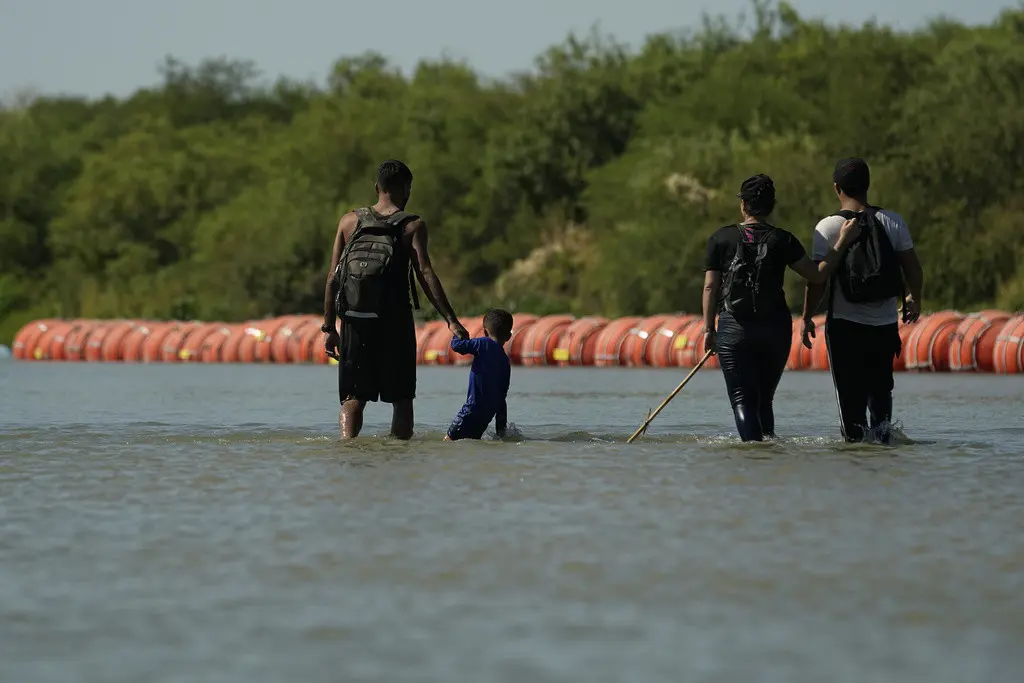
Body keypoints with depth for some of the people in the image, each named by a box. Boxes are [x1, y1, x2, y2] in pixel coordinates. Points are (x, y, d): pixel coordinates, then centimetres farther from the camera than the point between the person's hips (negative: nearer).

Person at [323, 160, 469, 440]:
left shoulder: (350, 221, 7)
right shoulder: (412, 226, -1)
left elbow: (333, 278, 5)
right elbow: (425, 274, -12)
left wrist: (329, 327, 9)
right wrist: (451, 320, -15)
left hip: (355, 322, 2)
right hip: (395, 322, -2)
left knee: (353, 398, 5)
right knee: (401, 399, 11)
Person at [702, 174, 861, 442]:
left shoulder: (721, 238, 0)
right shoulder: (783, 240, 0)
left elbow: (710, 286, -1)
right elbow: (818, 274, -4)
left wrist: (709, 329, 5)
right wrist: (842, 242, 3)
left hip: (734, 329, -2)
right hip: (776, 329, 2)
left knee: (742, 399, -1)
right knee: (765, 398, 16)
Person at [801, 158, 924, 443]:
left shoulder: (827, 227, -8)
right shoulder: (892, 222, -1)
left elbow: (818, 280, -9)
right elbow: (912, 267, 3)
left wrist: (807, 318, 2)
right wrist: (915, 299, 21)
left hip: (845, 325, -2)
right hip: (886, 324, 3)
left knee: (850, 395, 5)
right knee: (881, 389, 18)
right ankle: (882, 427, -2)